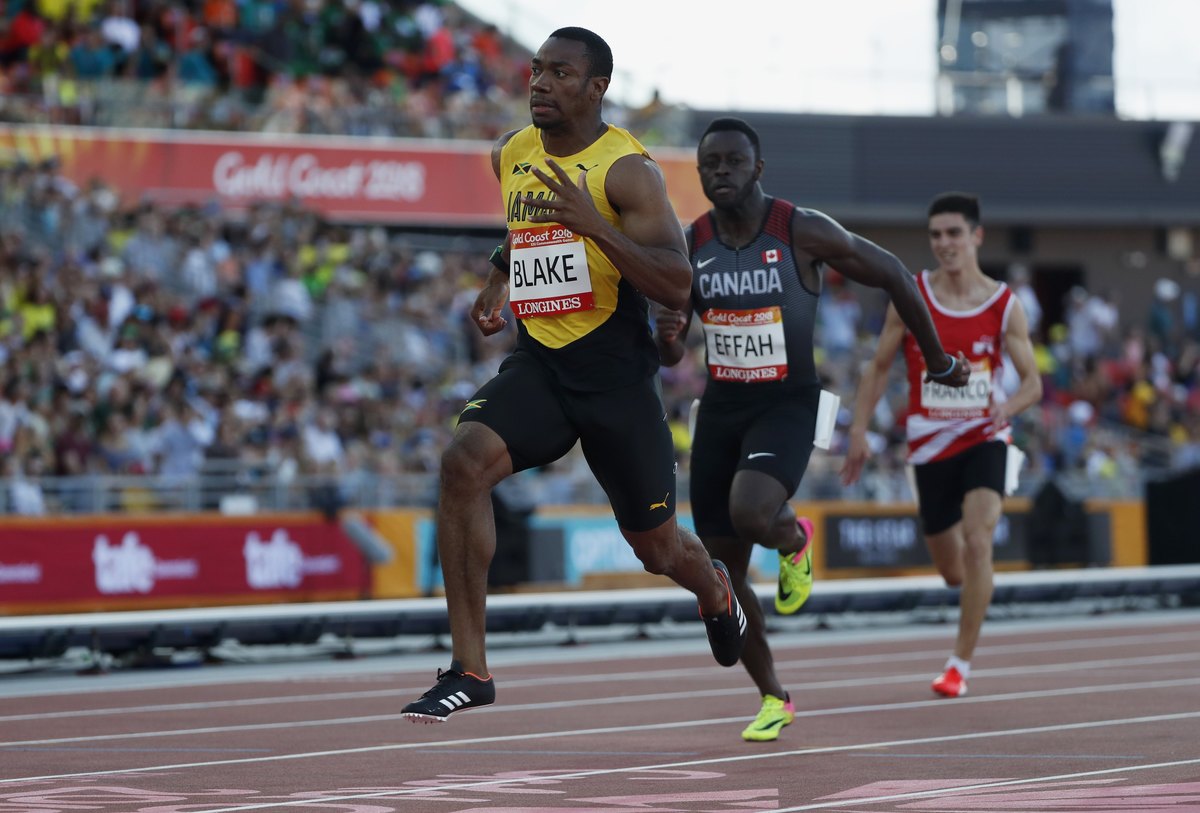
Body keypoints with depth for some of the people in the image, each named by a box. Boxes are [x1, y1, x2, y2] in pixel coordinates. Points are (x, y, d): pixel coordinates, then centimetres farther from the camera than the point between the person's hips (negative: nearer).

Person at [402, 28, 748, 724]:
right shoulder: (511, 155, 6)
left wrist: (594, 225, -32)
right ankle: (470, 670, -22)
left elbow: (677, 287, -22)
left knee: (657, 547, 10)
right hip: (538, 361, 4)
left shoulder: (628, 169, -13)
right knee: (464, 462, -26)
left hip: (617, 372, -4)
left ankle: (715, 590, 51)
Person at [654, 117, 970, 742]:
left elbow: (894, 276, -1)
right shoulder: (692, 244, -1)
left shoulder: (804, 233, -14)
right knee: (724, 570, 5)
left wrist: (938, 361, 9)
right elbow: (670, 357, 6)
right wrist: (667, 335, -20)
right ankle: (773, 699, 24)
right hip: (720, 408, 5)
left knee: (749, 515, -33)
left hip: (787, 406, -4)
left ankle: (794, 537, 6)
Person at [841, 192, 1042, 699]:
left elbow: (1032, 381, -1)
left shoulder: (1005, 305, -4)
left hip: (984, 438, -2)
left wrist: (1012, 403, -24)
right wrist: (859, 430, -1)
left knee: (977, 540, -23)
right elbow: (879, 368, 6)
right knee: (952, 572, 9)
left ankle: (960, 663, -12)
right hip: (930, 444, 2)